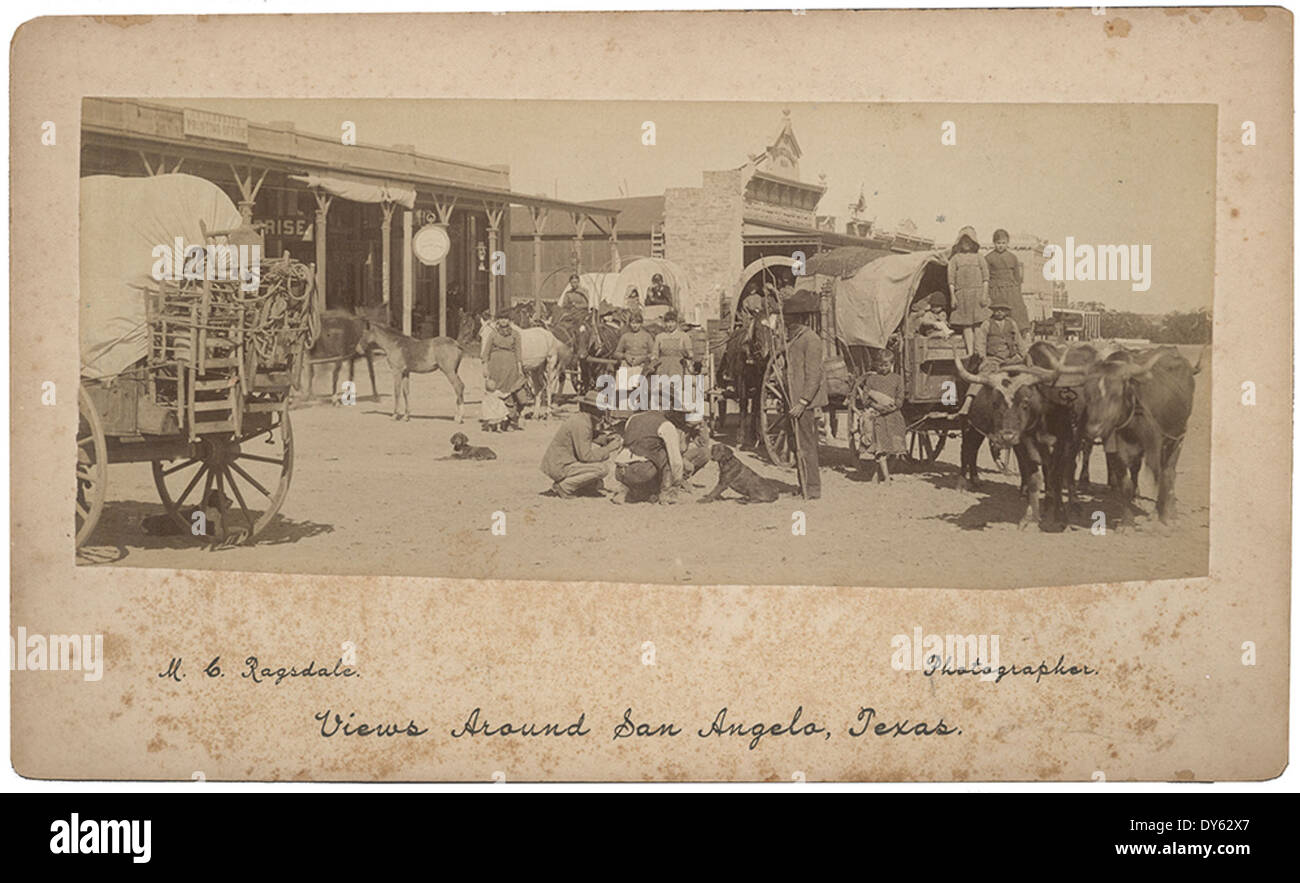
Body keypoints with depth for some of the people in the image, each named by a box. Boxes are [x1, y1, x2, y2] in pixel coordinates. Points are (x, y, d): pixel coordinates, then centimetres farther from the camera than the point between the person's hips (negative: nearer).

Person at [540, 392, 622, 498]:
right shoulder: (580, 424, -20)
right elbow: (585, 455, -24)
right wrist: (609, 448, -16)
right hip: (559, 468, -10)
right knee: (602, 468, -19)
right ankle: (563, 487, -11)